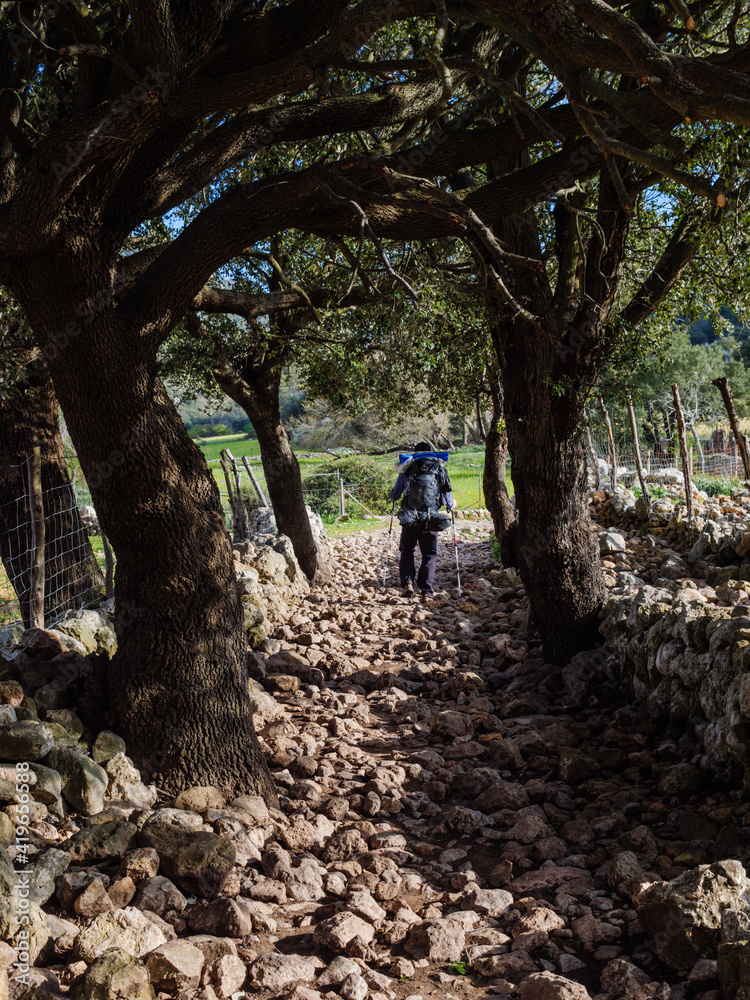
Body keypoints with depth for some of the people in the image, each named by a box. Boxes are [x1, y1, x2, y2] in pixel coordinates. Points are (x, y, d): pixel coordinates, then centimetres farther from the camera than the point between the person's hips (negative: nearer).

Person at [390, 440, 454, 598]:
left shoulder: (407, 469, 9)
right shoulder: (440, 469, 10)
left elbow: (394, 496, 15)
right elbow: (448, 498, 14)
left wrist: (393, 495, 39)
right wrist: (451, 505, 37)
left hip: (409, 518, 0)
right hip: (430, 518, 0)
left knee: (407, 551, 17)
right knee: (430, 554, 10)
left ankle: (407, 584, 0)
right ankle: (426, 590, 2)